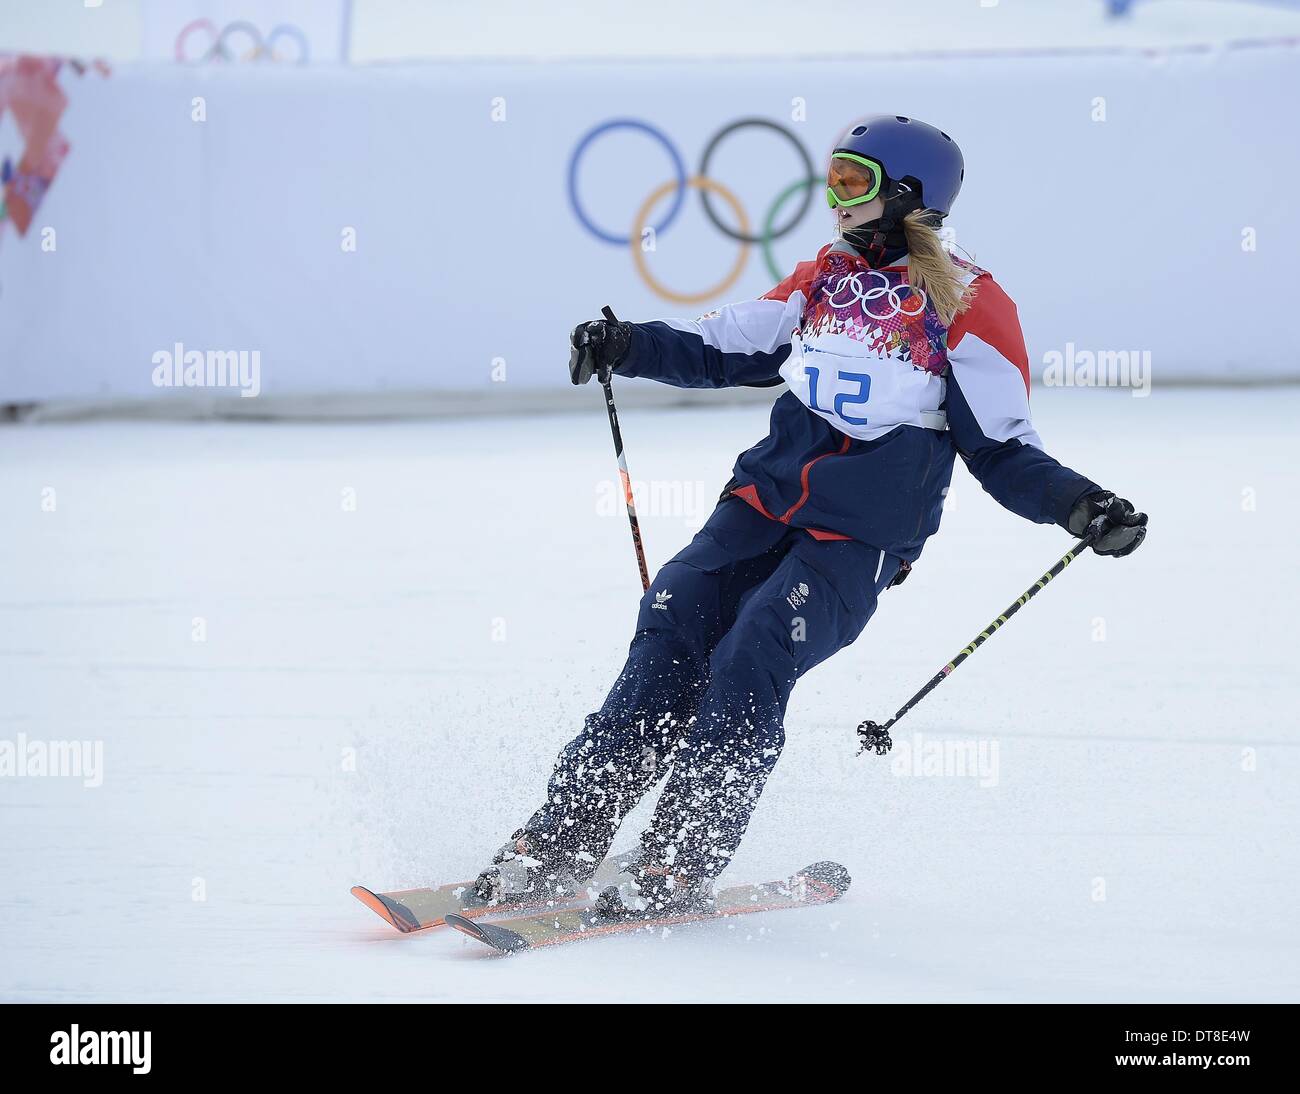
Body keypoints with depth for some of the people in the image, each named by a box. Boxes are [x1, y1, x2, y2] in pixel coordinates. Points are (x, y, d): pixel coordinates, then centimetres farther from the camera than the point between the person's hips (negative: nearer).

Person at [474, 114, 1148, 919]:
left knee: (753, 656, -22)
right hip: (766, 499, 5)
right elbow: (724, 348, 21)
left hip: (864, 536, -5)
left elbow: (1000, 448, -4)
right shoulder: (826, 277, 14)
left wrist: (1077, 506, -19)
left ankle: (681, 866, -19)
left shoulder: (968, 306, -3)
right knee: (676, 627, -13)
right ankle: (565, 839, -14)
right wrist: (629, 348, 6)